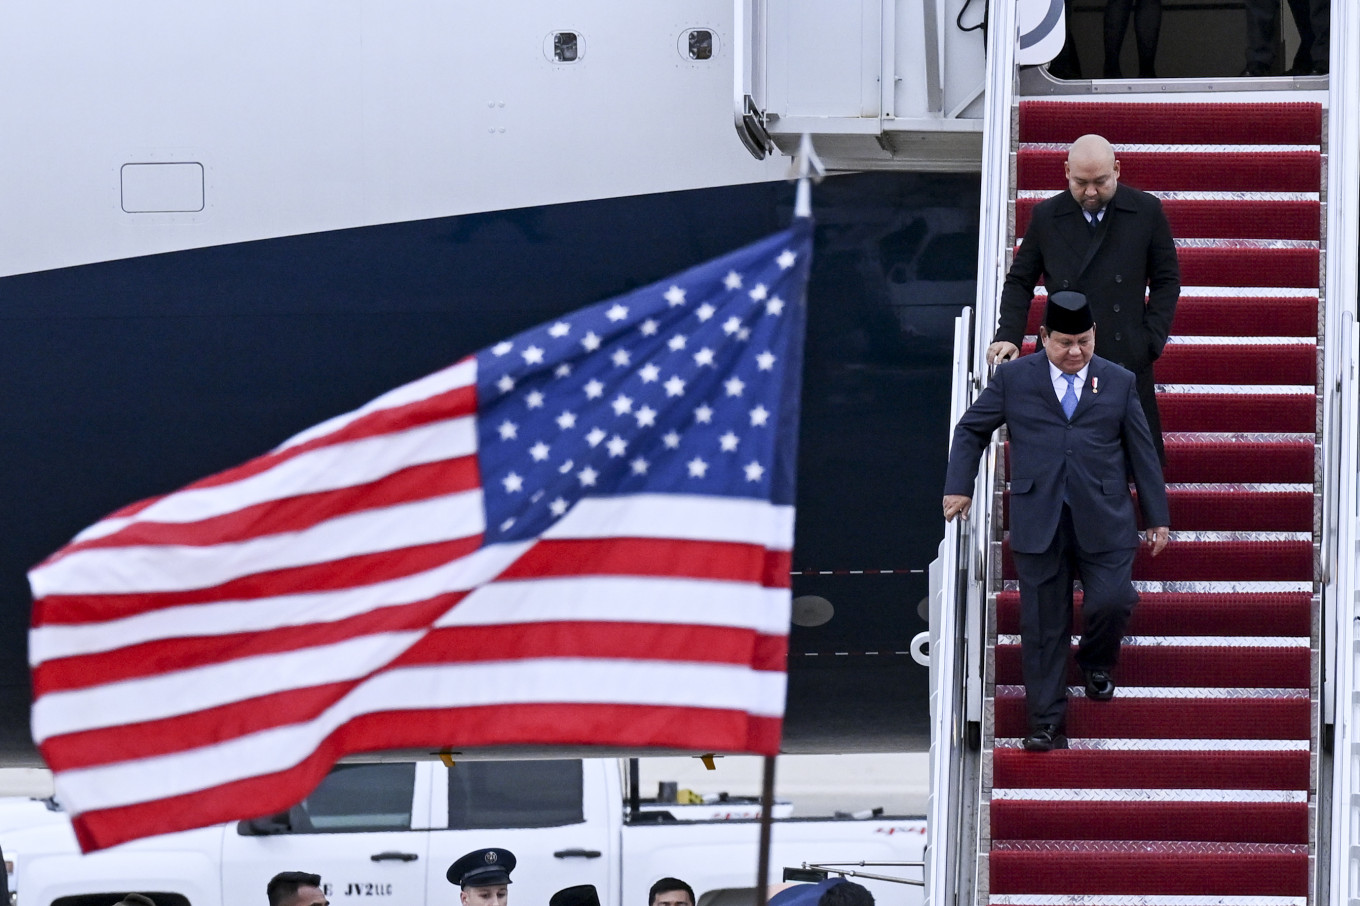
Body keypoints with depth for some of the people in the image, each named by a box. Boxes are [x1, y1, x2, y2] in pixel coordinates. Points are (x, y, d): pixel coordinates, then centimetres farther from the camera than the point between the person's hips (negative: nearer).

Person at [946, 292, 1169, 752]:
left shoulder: (1119, 382, 9)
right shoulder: (1013, 378, 7)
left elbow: (1142, 452, 11)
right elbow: (970, 431, 16)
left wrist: (1157, 518, 11)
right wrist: (959, 486, 5)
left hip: (1103, 521, 0)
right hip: (1038, 521, 0)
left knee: (1111, 602, -14)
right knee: (1043, 625, -1)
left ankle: (1096, 661, 20)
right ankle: (1046, 722, 6)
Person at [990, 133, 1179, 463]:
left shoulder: (1146, 211, 2)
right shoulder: (1046, 216, 4)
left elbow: (1166, 280, 8)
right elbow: (1020, 281, 12)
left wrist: (1152, 340, -2)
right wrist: (1008, 335, -3)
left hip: (1127, 359, -1)